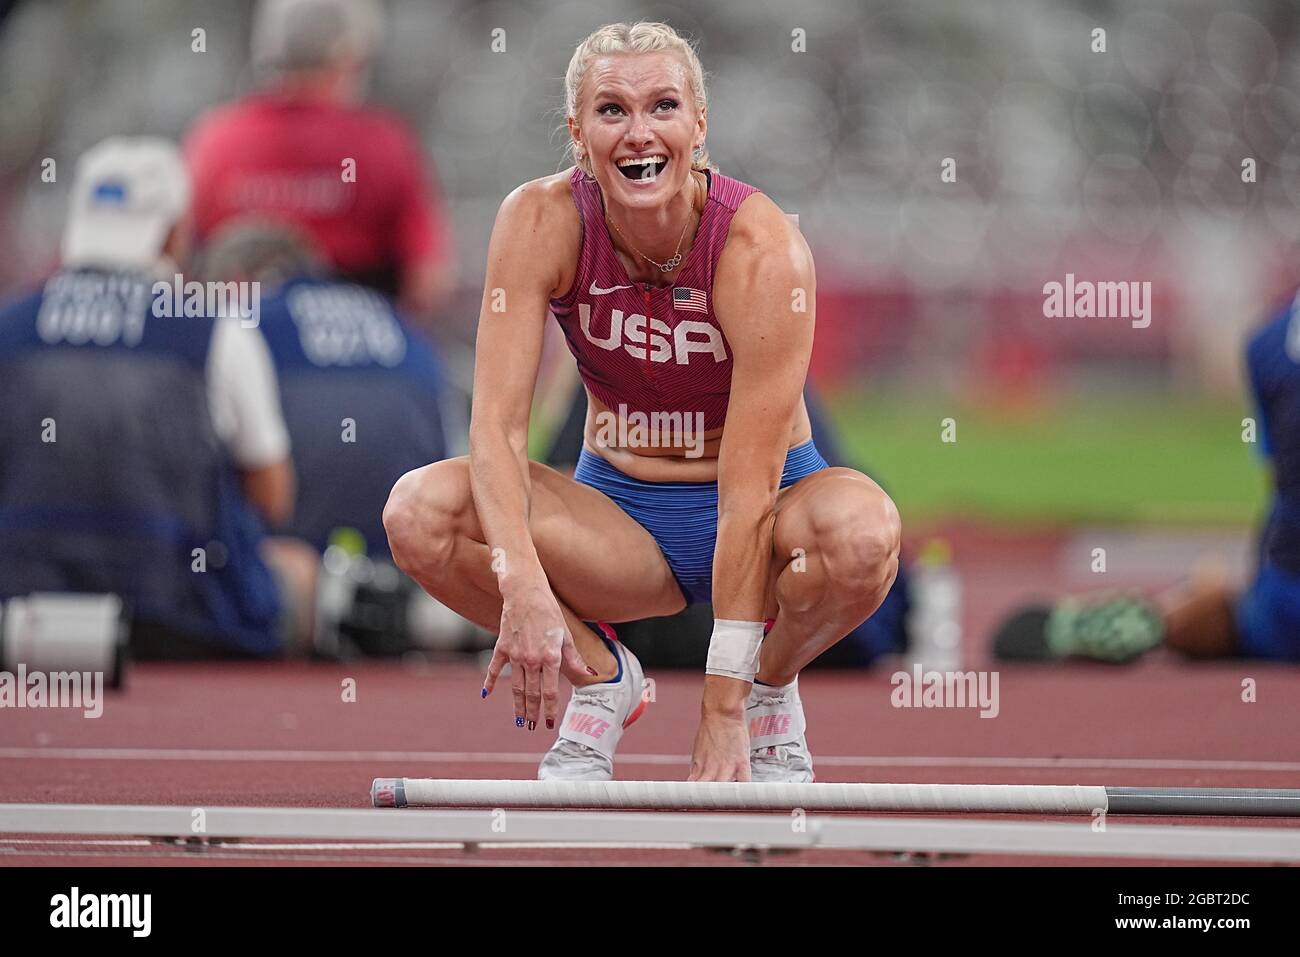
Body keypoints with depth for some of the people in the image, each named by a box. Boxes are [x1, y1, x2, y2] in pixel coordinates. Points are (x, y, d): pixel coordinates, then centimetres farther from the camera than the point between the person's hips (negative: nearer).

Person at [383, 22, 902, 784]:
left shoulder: (761, 248, -24)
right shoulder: (541, 222, -17)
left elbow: (750, 488, -28)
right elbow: (498, 423, -23)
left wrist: (726, 706, -31)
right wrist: (524, 586, -41)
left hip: (757, 527, -2)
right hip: (619, 508, 2)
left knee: (863, 530, -37)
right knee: (419, 512, -25)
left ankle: (773, 690, -3)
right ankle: (603, 678, 1)